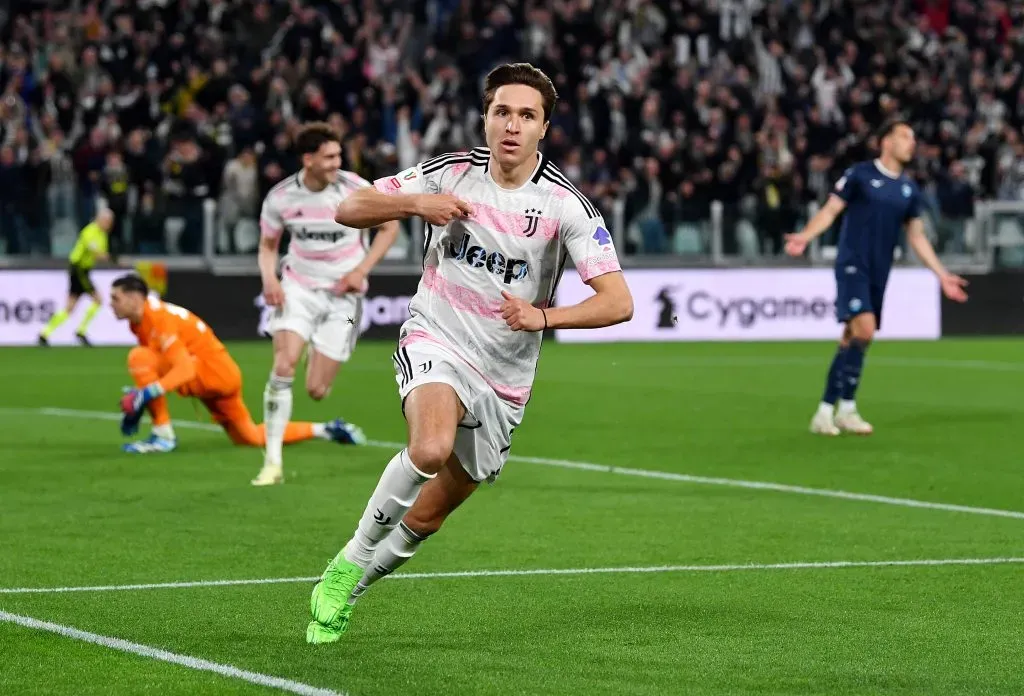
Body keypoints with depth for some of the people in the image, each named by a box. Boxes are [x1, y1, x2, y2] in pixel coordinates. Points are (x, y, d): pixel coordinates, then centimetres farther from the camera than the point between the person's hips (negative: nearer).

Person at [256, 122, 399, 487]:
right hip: (298, 288, 1)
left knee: (316, 391, -4)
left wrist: (361, 271, -10)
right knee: (283, 366, -21)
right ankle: (272, 463, -14)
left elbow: (389, 227, 1)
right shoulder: (281, 197, -9)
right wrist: (269, 279, -13)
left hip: (341, 294, -1)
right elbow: (268, 245, 7)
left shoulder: (356, 189, -13)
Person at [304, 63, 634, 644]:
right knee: (431, 447, -34)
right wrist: (415, 204, -21)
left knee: (428, 515, 9)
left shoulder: (566, 204, -11)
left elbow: (618, 302, -17)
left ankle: (350, 586, 36)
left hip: (504, 378, 2)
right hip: (436, 342, -2)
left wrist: (543, 317, -33)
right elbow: (350, 209, -2)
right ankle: (350, 561, -14)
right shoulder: (452, 173, -7)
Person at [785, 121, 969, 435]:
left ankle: (826, 410, 12)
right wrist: (805, 236, -23)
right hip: (852, 265, -6)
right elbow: (830, 210, -6)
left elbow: (917, 237, 19)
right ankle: (847, 409, -13)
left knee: (851, 341, 6)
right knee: (864, 329, -20)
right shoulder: (860, 174, -3)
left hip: (879, 273, 6)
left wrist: (943, 276, 15)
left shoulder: (909, 189, 13)